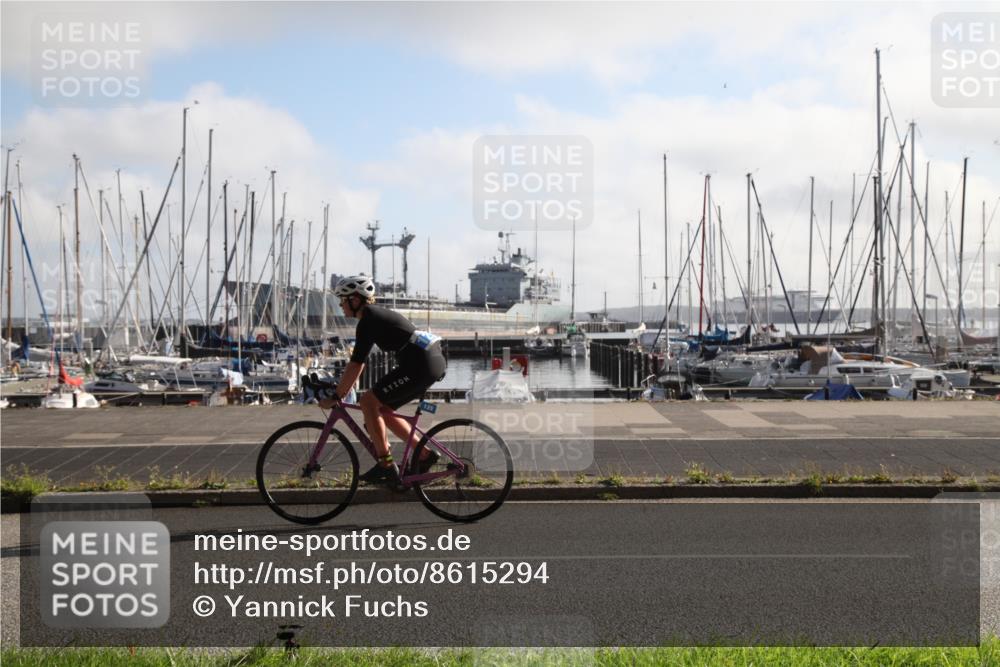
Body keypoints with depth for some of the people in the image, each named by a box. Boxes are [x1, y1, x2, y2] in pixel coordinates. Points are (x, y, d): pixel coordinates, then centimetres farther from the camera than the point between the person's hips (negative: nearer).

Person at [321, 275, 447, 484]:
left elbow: (355, 365, -13)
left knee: (368, 402, -7)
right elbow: (358, 363, 25)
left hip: (420, 365, -10)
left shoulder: (368, 321, -10)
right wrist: (343, 390, 24)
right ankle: (424, 454, 15)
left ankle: (386, 465, -6)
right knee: (382, 409, 15)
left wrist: (335, 397, -6)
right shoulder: (374, 315, 19)